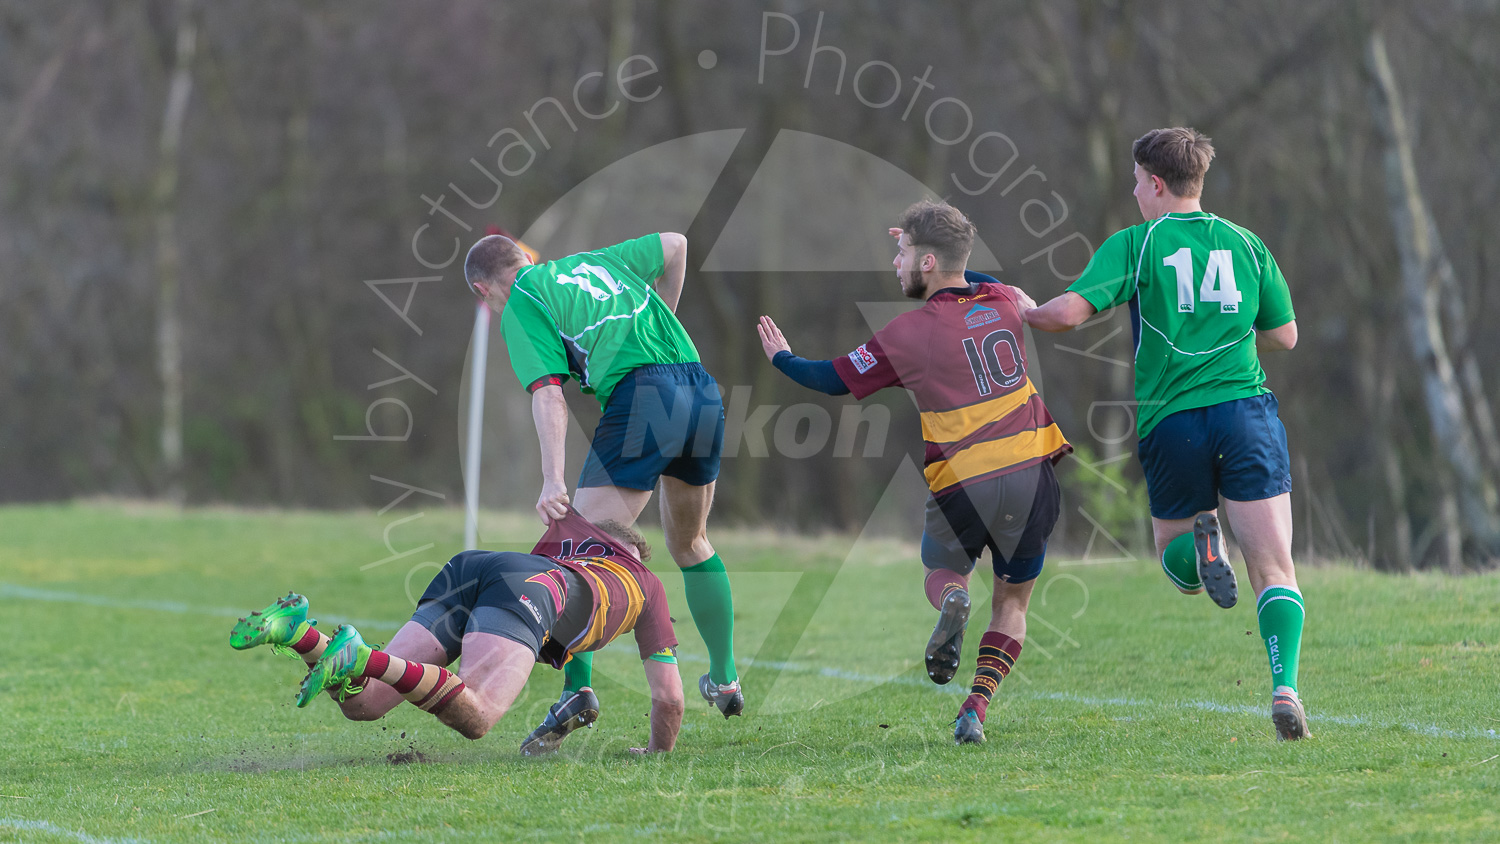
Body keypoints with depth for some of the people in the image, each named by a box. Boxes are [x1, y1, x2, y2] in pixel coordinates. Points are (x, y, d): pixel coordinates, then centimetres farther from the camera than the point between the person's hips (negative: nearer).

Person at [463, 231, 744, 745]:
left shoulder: (520, 307, 7)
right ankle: (725, 681, 30)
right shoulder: (594, 261, 26)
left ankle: (578, 684, -18)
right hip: (702, 389, 7)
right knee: (691, 543, 24)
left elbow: (548, 394, -7)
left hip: (640, 398, -7)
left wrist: (553, 481, -16)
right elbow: (674, 244, 33)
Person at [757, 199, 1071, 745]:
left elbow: (834, 380, 7)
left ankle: (952, 602, -12)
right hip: (1031, 470, 3)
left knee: (941, 573, 24)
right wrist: (930, 246, 35)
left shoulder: (907, 334, -7)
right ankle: (979, 702, -3)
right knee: (1012, 601, 17)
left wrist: (781, 357, 26)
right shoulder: (1002, 301, 6)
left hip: (963, 486, -3)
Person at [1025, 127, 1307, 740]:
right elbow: (1284, 334, 17)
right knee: (1275, 570, -1)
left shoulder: (1135, 245, 1)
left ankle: (1198, 543, -15)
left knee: (1173, 558, 20)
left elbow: (1070, 311, -9)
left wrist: (1021, 315, 12)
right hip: (1246, 410, 1)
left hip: (1170, 421, -1)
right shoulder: (1247, 245, 11)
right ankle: (1284, 687, -22)